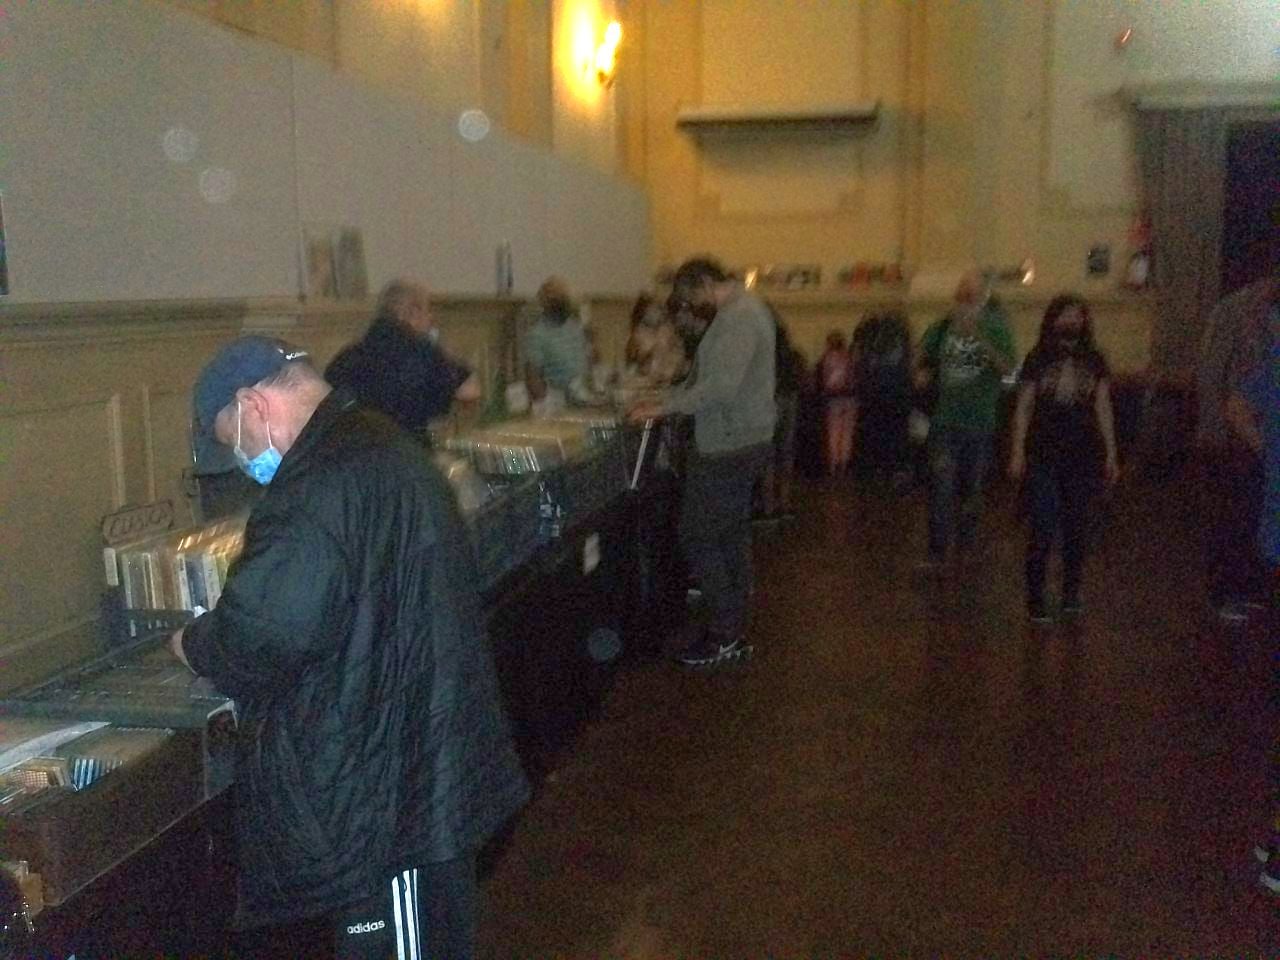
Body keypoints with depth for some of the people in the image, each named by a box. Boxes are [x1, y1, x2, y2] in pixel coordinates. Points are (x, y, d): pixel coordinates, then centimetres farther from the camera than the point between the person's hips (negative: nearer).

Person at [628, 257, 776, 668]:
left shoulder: (738, 318, -18)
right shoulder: (742, 311, 16)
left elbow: (720, 387, -28)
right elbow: (710, 377, 17)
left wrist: (664, 408, -21)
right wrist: (667, 404, 8)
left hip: (727, 450, -10)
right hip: (742, 444, 10)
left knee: (698, 536, -3)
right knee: (732, 538, 14)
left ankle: (723, 637, 4)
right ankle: (734, 634, 23)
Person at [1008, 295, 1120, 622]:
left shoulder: (1094, 361, 7)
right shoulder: (1038, 360, 2)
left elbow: (1103, 409, 9)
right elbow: (1023, 407, 3)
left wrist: (1111, 454, 7)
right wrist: (1017, 452, -2)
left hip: (1083, 456, 2)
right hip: (1044, 457, -2)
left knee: (1077, 528, 8)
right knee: (1043, 529, -6)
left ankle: (1071, 593, 20)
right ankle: (1035, 598, 1)